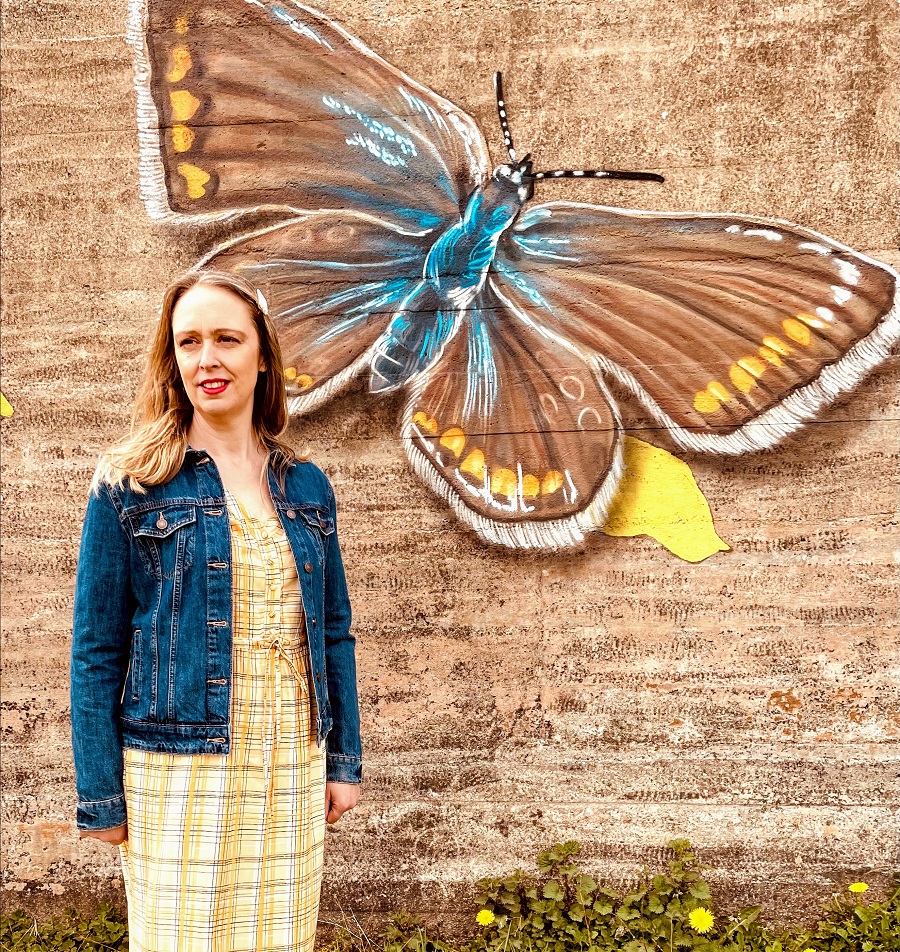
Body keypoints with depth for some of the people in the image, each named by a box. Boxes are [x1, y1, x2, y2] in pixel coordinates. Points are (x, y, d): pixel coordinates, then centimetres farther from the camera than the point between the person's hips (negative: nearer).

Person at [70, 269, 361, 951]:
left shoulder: (306, 486, 7)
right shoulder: (131, 486, -4)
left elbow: (333, 631, 11)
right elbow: (96, 648, -3)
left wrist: (344, 759, 8)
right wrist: (101, 796, -5)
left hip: (291, 767, 3)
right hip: (178, 771, -3)